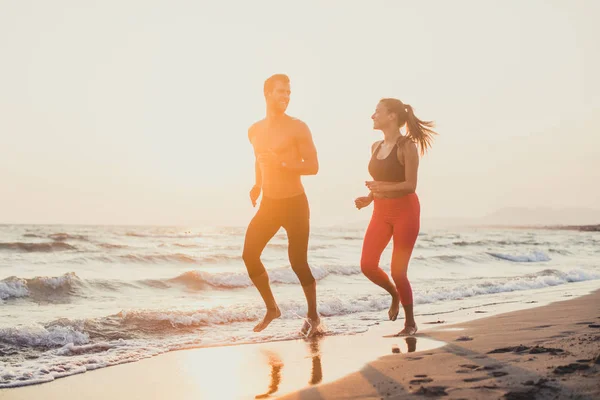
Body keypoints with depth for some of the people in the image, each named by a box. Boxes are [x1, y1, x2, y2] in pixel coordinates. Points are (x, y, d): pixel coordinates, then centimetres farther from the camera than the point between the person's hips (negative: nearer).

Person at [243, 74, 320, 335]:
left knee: (298, 262, -4)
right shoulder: (254, 130, 8)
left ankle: (313, 316, 15)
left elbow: (313, 167, -11)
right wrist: (257, 185, 12)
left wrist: (282, 163, -23)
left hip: (295, 203, -5)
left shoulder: (297, 128, -9)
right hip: (268, 203, 5)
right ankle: (271, 308, 17)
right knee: (249, 255, -2)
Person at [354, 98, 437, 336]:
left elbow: (410, 185, -17)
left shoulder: (406, 146, -12)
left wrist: (384, 188, -31)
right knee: (368, 265, -6)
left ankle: (410, 323, 15)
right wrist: (368, 199, 3)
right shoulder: (376, 147, 9)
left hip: (405, 211, -6)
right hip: (381, 212, 6)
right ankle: (394, 294, 25)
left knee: (398, 271, -5)